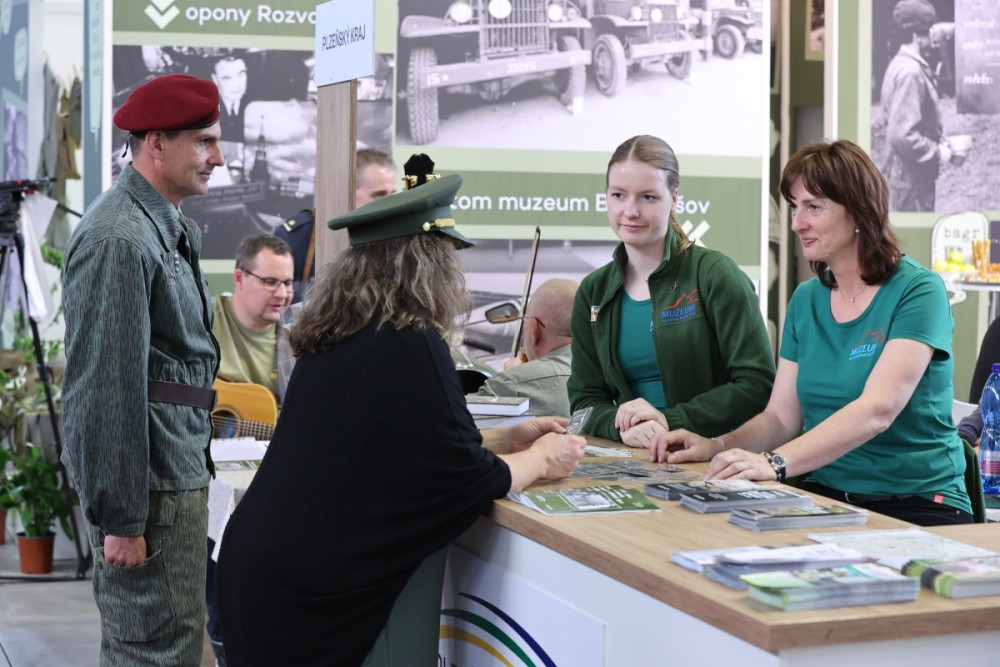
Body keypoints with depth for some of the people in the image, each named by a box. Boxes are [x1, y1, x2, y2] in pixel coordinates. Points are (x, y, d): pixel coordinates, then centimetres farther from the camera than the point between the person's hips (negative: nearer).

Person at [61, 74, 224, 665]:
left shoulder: (172, 229, 15)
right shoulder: (119, 239, -18)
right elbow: (107, 388, -21)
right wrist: (121, 519, -21)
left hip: (181, 473, 10)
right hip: (150, 484, -10)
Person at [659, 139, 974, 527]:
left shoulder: (917, 291, -9)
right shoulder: (806, 300, 12)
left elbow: (878, 410, -23)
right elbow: (782, 417, 11)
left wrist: (775, 463, -34)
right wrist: (718, 446, -10)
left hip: (917, 505, -4)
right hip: (825, 495, 5)